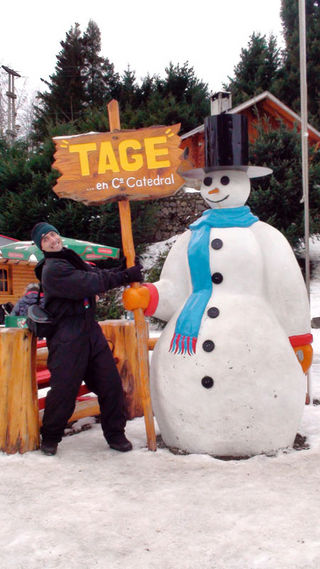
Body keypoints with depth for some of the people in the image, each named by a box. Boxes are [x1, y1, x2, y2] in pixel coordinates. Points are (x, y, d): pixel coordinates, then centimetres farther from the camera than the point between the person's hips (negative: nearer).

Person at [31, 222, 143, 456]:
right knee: (64, 388, -4)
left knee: (110, 383, 4)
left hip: (90, 329, 8)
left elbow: (98, 274, 10)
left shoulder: (72, 260, 18)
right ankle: (50, 437, 18)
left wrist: (122, 270, -8)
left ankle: (115, 434, 17)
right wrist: (125, 276, -17)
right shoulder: (53, 270, -12)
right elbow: (90, 283, -20)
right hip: (67, 337, -8)